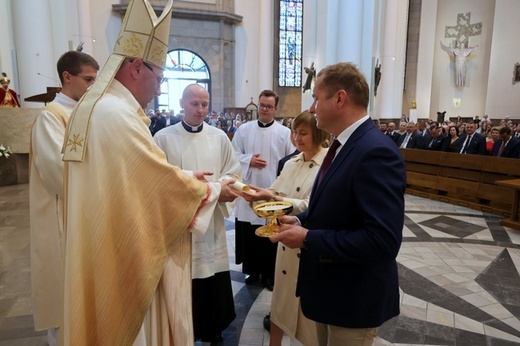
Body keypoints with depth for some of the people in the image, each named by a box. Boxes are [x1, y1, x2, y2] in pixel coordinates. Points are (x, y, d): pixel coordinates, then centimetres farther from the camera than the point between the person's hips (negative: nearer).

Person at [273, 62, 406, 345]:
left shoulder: (377, 152, -26)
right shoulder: (344, 145, 5)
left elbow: (383, 240, -32)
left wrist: (307, 239, -25)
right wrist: (301, 221, -3)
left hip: (354, 297, -9)